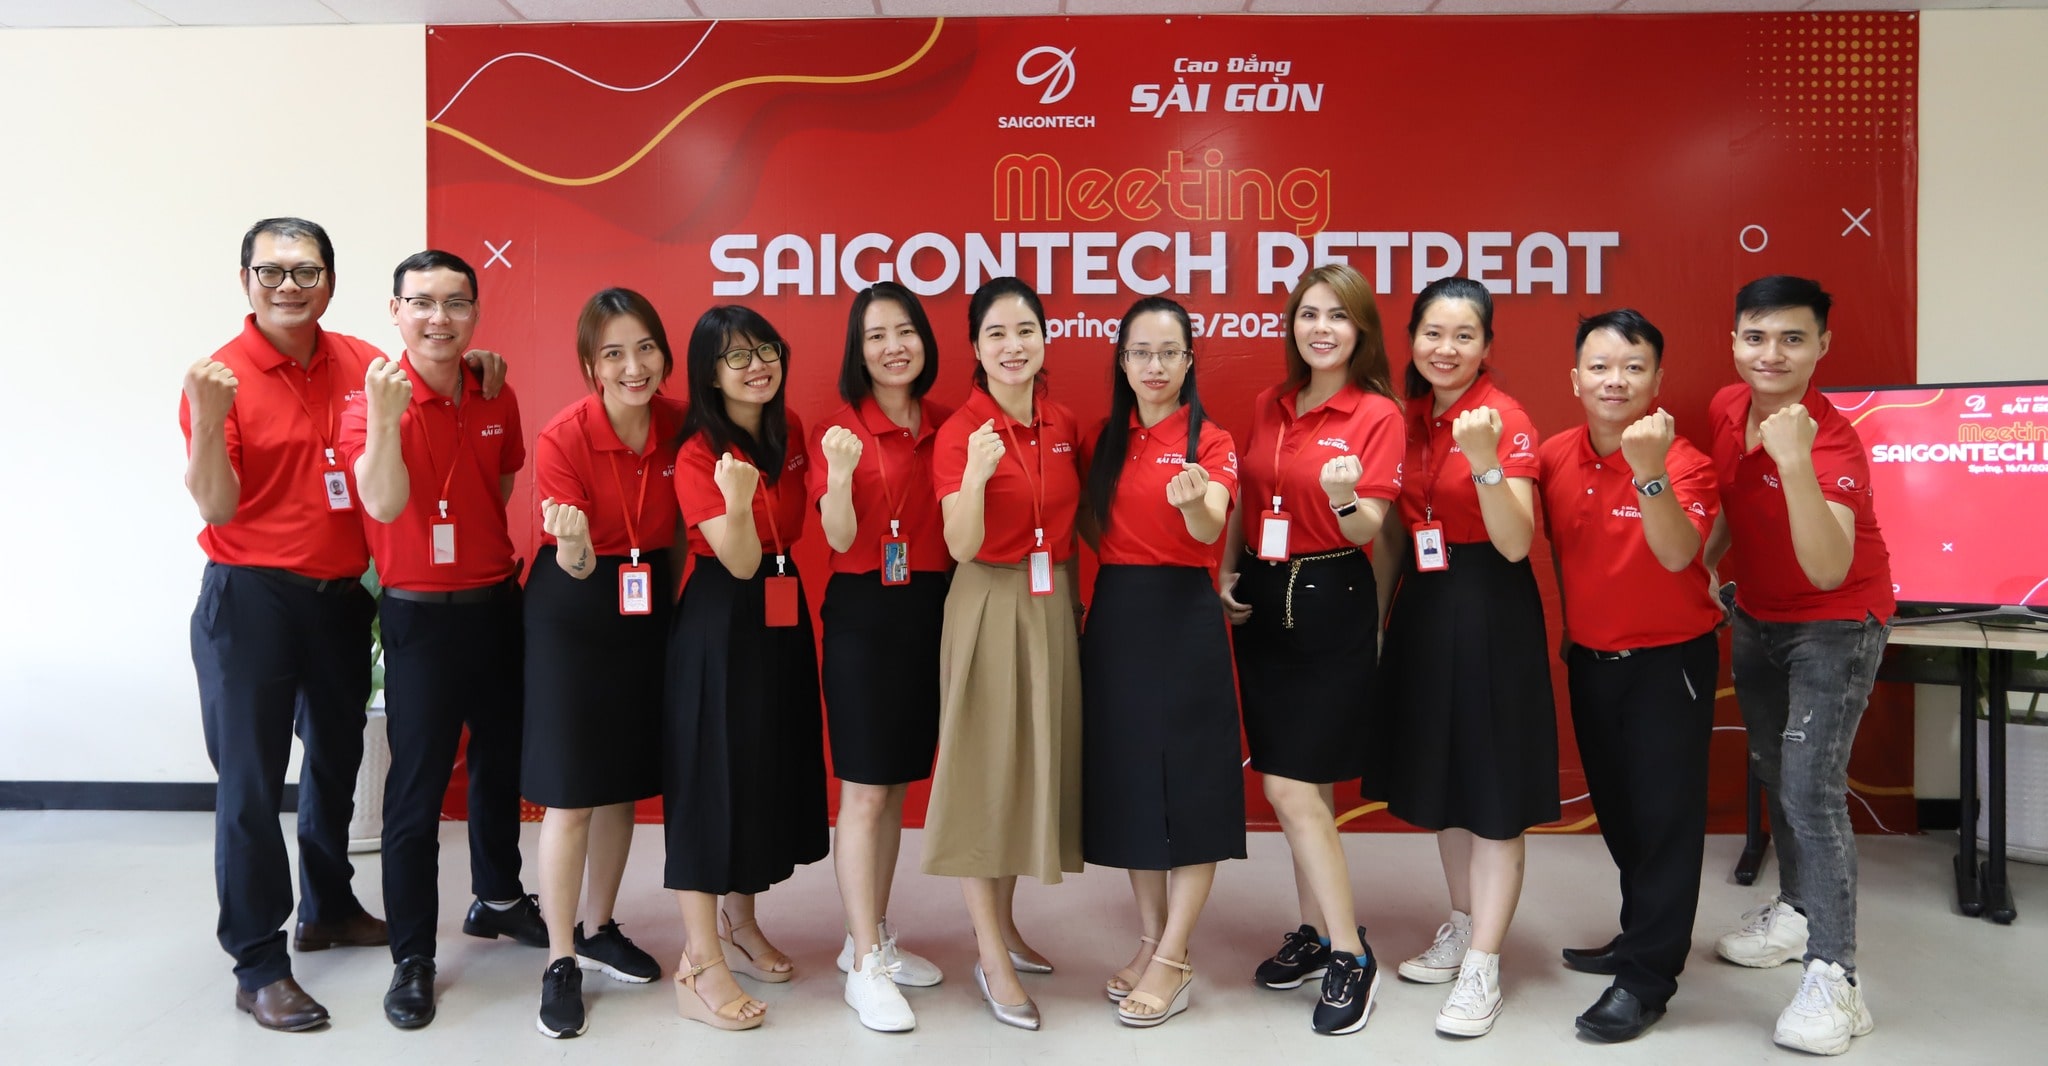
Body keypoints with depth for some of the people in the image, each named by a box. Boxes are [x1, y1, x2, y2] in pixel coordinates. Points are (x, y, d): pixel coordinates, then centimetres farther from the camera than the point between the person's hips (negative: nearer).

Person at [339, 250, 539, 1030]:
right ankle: (412, 957, 14)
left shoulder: (497, 399, 3)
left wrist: (496, 554, 8)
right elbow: (383, 504, -27)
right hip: (421, 614, -5)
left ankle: (498, 899, 39)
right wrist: (384, 414, -36)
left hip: (497, 604, 5)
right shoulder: (373, 401, -12)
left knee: (501, 760, 18)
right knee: (416, 788, 0)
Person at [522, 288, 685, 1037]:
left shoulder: (678, 425, -6)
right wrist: (576, 543, -37)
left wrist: (679, 603, 0)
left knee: (625, 782, 15)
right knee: (571, 794, -1)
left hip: (648, 611, 5)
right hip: (573, 618, -4)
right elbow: (574, 568, -16)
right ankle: (560, 962, 15)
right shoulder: (563, 437, -18)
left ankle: (600, 932, 33)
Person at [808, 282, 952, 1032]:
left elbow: (958, 532, 11)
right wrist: (840, 473, -30)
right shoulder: (839, 429, -8)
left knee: (898, 786, 14)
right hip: (865, 613, -5)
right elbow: (839, 539, -15)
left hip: (930, 611, 6)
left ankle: (872, 938, 29)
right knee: (864, 791, -1)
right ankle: (865, 967, 11)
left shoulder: (945, 425, 6)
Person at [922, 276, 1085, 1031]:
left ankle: (1004, 926, 29)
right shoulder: (960, 431, -12)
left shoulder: (1064, 424, 5)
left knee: (1037, 761, 13)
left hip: (1053, 603, 6)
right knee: (985, 768, 1)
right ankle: (991, 958, 12)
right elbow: (961, 547, -19)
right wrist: (976, 476, -34)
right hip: (990, 606, -6)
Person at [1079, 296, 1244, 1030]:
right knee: (1126, 781, 10)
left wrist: (1192, 502, -42)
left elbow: (1211, 530, -22)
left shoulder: (1211, 441, -4)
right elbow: (1094, 529, 13)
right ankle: (1152, 940, 24)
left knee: (1187, 783, -1)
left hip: (1184, 618, -5)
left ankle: (1174, 961, 10)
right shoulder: (1103, 442, 10)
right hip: (1113, 617, 5)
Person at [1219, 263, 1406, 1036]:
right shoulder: (1267, 406, 8)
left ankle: (1351, 956, 9)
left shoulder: (1377, 414, -8)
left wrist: (1345, 500, -34)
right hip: (1262, 599, 6)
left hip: (1331, 603, -5)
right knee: (1302, 785, 13)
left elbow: (1368, 531, -13)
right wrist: (1228, 571, 3)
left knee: (1292, 787, -6)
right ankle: (1315, 932, 28)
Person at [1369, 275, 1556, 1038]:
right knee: (1439, 777, 17)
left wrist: (1484, 462, -32)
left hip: (1489, 611, -7)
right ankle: (1461, 928, 35)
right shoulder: (1407, 417, 6)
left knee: (1492, 788, 1)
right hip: (1421, 605, 7)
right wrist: (1377, 614, 11)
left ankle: (1483, 967, 11)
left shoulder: (1507, 419, -12)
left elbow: (1516, 543, -19)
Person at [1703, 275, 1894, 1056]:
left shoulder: (1833, 440, -27)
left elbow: (1828, 571, -41)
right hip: (1756, 616, 7)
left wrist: (1796, 463, -50)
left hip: (1836, 624, -7)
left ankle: (1833, 976, -1)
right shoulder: (1725, 409, -7)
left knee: (1811, 789, -12)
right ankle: (1796, 910, 38)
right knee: (1771, 771, 18)